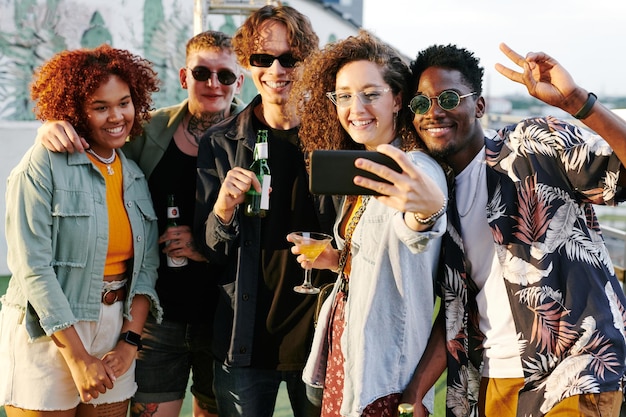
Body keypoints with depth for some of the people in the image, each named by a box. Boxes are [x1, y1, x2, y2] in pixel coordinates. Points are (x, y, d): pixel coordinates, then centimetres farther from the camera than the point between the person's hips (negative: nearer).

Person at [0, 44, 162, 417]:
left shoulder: (137, 175, 8)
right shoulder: (44, 165, -10)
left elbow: (146, 267, 8)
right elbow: (33, 267, -15)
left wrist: (131, 341, -5)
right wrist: (78, 357, -16)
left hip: (116, 333, 5)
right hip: (50, 334, -5)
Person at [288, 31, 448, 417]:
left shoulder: (418, 168, -20)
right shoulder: (364, 169, 6)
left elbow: (412, 238, -44)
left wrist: (427, 209, -65)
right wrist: (337, 258, 1)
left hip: (384, 355, -8)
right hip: (345, 338, 8)